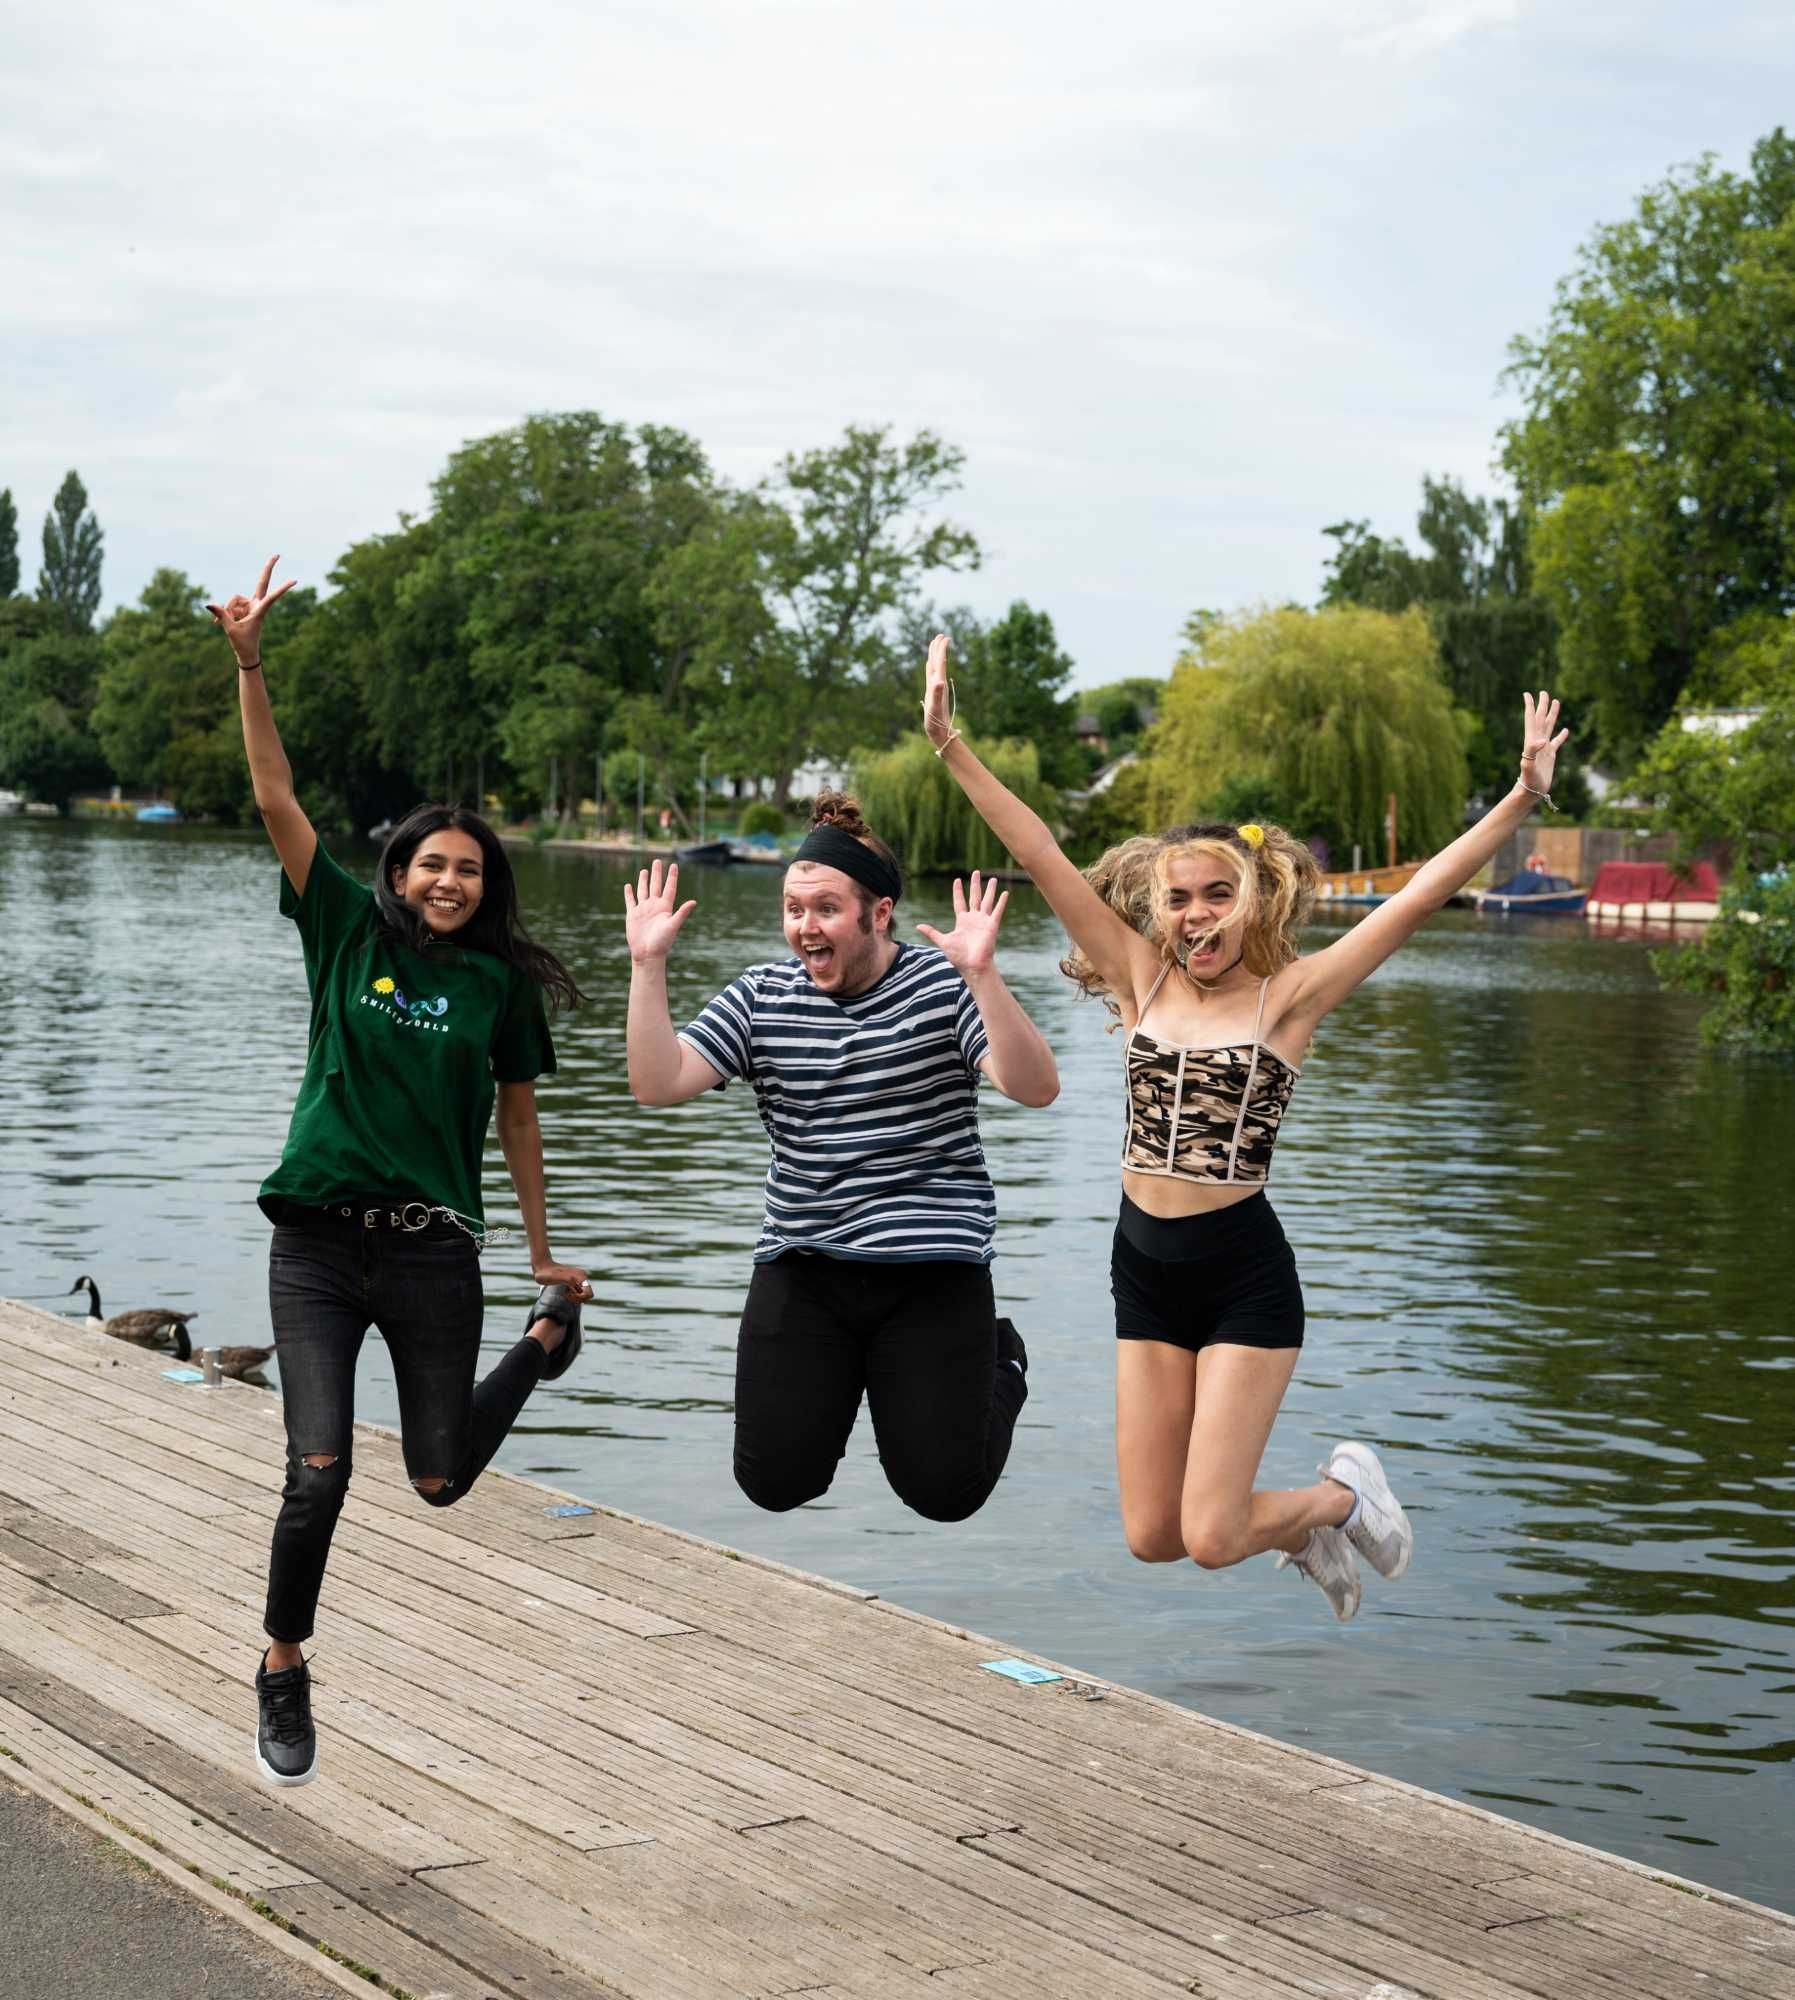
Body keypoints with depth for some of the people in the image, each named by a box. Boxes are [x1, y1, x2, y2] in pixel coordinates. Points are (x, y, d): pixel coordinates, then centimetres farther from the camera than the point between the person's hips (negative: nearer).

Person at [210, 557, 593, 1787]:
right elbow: (278, 801, -8)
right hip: (319, 1247, -1)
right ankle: (284, 1677, 9)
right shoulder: (349, 931, 1)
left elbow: (517, 1116, 11)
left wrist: (544, 1254, 14)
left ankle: (545, 1342, 41)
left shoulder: (501, 981, 3)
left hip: (434, 1255, 1)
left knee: (441, 1481, 11)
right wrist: (249, 666, -19)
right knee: (318, 1469, -11)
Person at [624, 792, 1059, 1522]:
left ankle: (998, 1363, 32)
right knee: (773, 1483, -1)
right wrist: (648, 965, -13)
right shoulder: (762, 997, 3)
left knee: (943, 1491, 0)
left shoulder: (943, 986, -7)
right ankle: (835, 1381, 33)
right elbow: (658, 1084, -5)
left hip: (933, 1270, -3)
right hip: (801, 1267, 3)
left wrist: (982, 975, -33)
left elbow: (1035, 1087, -20)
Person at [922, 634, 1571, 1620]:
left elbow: (1418, 898, -12)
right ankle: (1311, 1524, 37)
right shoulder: (1140, 978, 3)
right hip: (1146, 1269, 4)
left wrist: (1521, 799, -20)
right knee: (1152, 1537, 7)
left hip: (1245, 1276, -4)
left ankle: (1344, 1497, 25)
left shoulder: (1289, 995, -5)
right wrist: (950, 744, -5)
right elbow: (1042, 857, -1)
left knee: (1212, 1539, -7)